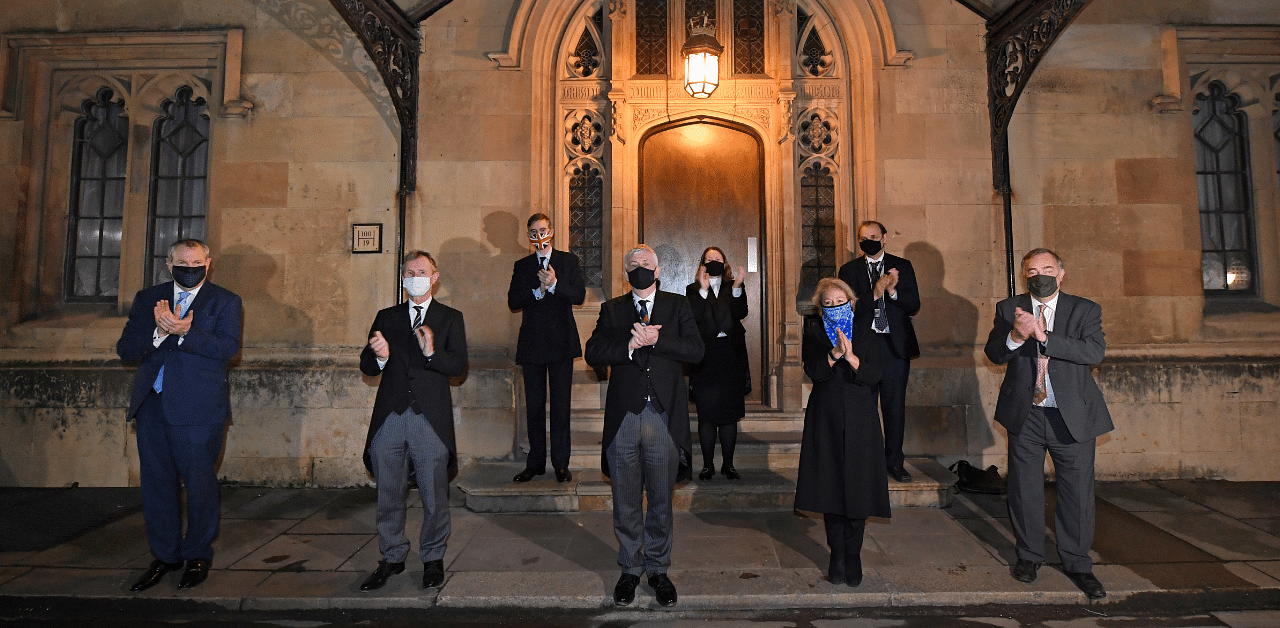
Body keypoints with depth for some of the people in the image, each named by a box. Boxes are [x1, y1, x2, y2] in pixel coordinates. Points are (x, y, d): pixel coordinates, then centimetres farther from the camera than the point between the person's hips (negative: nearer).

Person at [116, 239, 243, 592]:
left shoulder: (225, 302, 4)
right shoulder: (147, 299, 14)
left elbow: (228, 348, -11)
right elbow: (126, 350, 5)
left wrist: (185, 331, -22)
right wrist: (158, 332, -13)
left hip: (199, 408, -4)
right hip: (152, 404, 4)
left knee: (199, 483, 2)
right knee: (156, 483, 10)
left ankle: (198, 556, 18)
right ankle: (164, 557, 24)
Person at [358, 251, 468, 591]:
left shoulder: (450, 318, 7)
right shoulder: (386, 317, 15)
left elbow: (459, 365, -4)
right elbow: (366, 367, 9)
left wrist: (432, 352, -21)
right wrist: (378, 356, -13)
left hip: (430, 418, -2)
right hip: (390, 417, 3)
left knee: (434, 496, 3)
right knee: (389, 495, 11)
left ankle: (433, 559, 21)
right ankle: (392, 558, 28)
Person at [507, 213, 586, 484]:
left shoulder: (569, 261, 8)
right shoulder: (522, 266, 14)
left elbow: (579, 296, -3)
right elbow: (513, 301, 3)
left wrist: (554, 284, -17)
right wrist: (537, 291, -11)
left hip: (561, 342, -2)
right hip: (532, 344, 2)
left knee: (561, 404, 0)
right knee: (534, 405, 5)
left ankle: (561, 463, 8)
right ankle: (535, 463, 14)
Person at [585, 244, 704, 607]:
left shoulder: (677, 306, 8)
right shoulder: (612, 310, 10)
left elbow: (696, 350, -5)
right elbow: (593, 353, -3)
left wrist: (656, 339, -15)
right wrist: (629, 345, -16)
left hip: (664, 417, 0)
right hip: (623, 418, 1)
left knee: (661, 501, 10)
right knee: (626, 502, 11)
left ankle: (658, 569, 29)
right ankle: (630, 569, 29)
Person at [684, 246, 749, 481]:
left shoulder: (733, 288, 11)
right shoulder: (693, 290, 6)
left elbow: (741, 313, -6)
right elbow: (693, 318, -10)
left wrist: (737, 287, -18)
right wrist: (703, 290, -18)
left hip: (731, 358, 1)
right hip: (704, 360, -1)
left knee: (730, 413, 5)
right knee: (706, 414, 2)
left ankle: (728, 464, 16)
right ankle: (707, 465, 13)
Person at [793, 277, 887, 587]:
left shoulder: (867, 335, 8)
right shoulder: (814, 335, 7)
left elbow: (873, 376, -4)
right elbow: (813, 371, -8)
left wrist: (850, 356, -19)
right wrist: (835, 353, -23)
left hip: (860, 420, 0)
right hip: (826, 419, 0)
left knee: (858, 486, -1)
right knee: (830, 485, 2)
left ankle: (853, 556, 13)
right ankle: (837, 555, 14)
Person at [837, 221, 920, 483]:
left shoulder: (902, 266, 8)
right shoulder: (849, 270, 6)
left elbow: (914, 306, 1)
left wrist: (892, 291, -16)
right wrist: (873, 295, -18)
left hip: (895, 344, 1)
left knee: (895, 405, 5)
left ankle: (894, 461, 18)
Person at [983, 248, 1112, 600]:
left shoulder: (1085, 311, 0)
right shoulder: (1008, 309, 4)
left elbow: (1095, 352, -15)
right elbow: (993, 353, -3)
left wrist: (1044, 336, -25)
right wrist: (1015, 336, -24)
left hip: (1072, 417, -1)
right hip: (1024, 416, 1)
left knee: (1077, 492, 6)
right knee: (1024, 490, 10)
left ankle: (1076, 563, 24)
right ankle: (1029, 555, 28)